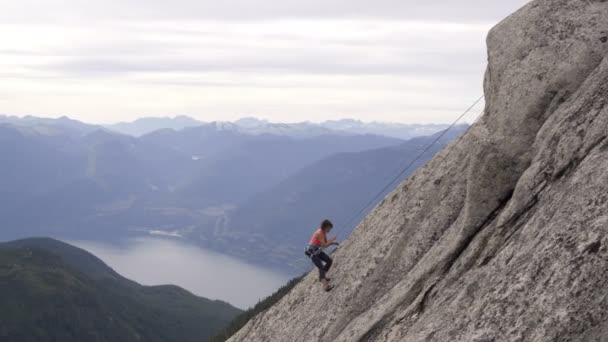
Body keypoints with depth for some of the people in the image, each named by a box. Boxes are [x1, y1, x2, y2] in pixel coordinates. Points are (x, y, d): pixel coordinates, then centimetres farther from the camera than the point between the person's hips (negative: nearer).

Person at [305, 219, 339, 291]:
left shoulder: (324, 232, 6)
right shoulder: (319, 233, -24)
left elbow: (326, 244, 16)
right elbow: (324, 246, -24)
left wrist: (333, 243, 1)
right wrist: (332, 240, -13)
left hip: (317, 251, 10)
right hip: (311, 252, -9)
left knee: (330, 261, 9)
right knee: (321, 267, -22)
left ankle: (322, 277, 22)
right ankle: (325, 285, -35)